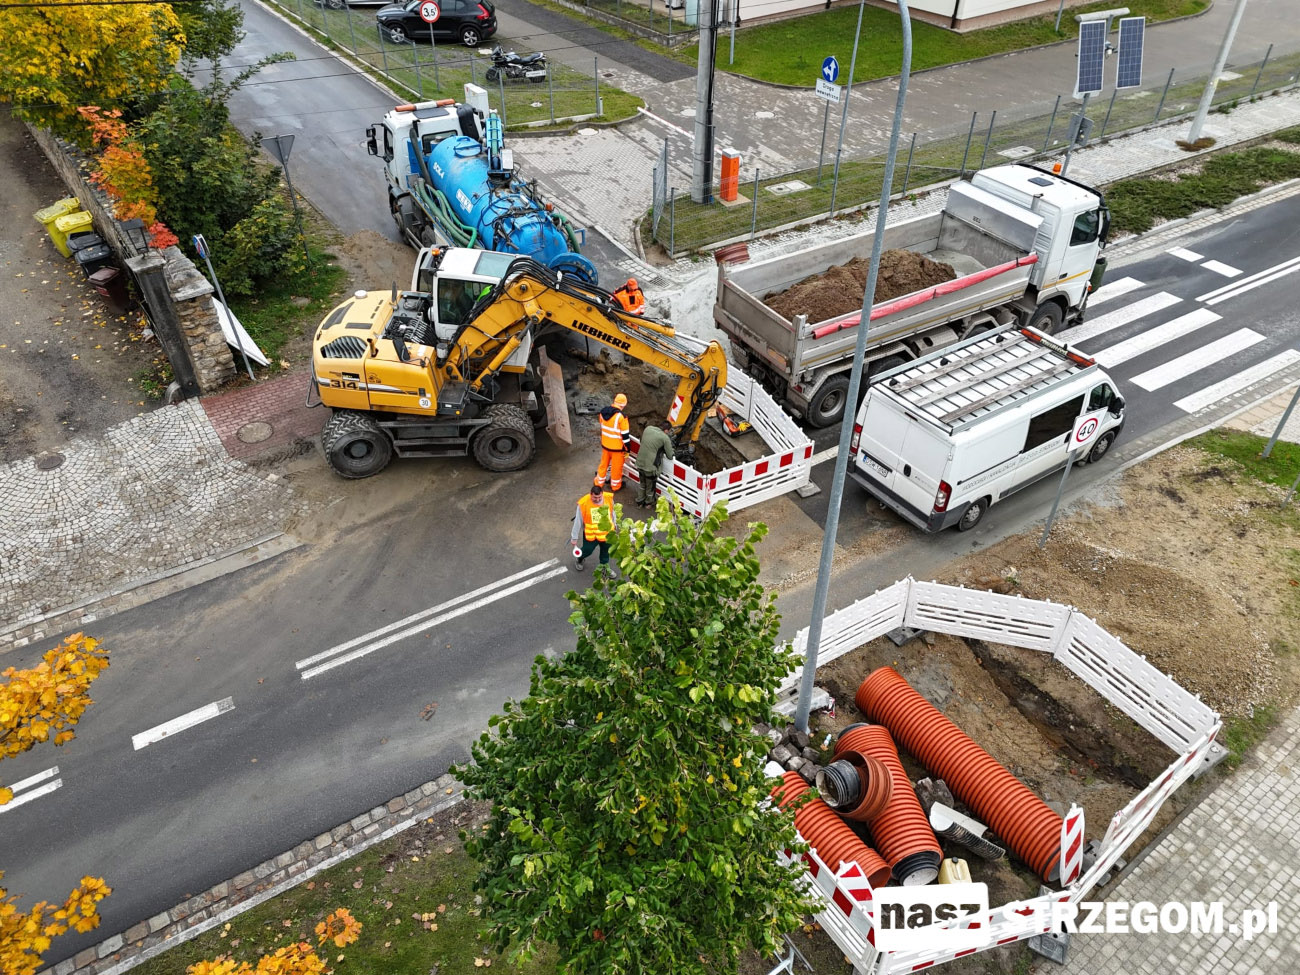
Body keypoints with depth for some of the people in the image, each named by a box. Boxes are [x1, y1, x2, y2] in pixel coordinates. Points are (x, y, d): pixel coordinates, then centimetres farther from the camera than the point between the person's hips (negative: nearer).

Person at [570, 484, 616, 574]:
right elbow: (578, 521, -16)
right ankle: (578, 559, 51)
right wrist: (574, 538, -9)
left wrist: (613, 525, 16)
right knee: (587, 550, 16)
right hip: (590, 534, -3)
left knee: (606, 550, 22)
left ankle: (605, 566, 50)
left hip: (606, 532, 3)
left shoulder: (609, 499, -18)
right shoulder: (583, 504, -28)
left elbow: (612, 513, 2)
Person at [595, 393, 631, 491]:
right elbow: (625, 435, -20)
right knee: (616, 466, 14)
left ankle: (599, 482, 39)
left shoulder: (603, 412, -5)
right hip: (617, 446, -6)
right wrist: (627, 449, -9)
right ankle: (615, 486, 30)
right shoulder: (621, 416, -25)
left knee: (604, 463, 24)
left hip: (605, 444, 6)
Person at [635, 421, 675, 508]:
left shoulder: (648, 428, 1)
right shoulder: (665, 438, -15)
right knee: (650, 486, 21)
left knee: (642, 484, 30)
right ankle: (648, 503, 42)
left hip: (639, 463, 6)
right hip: (650, 466, -6)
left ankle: (639, 502, 43)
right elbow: (670, 456, -8)